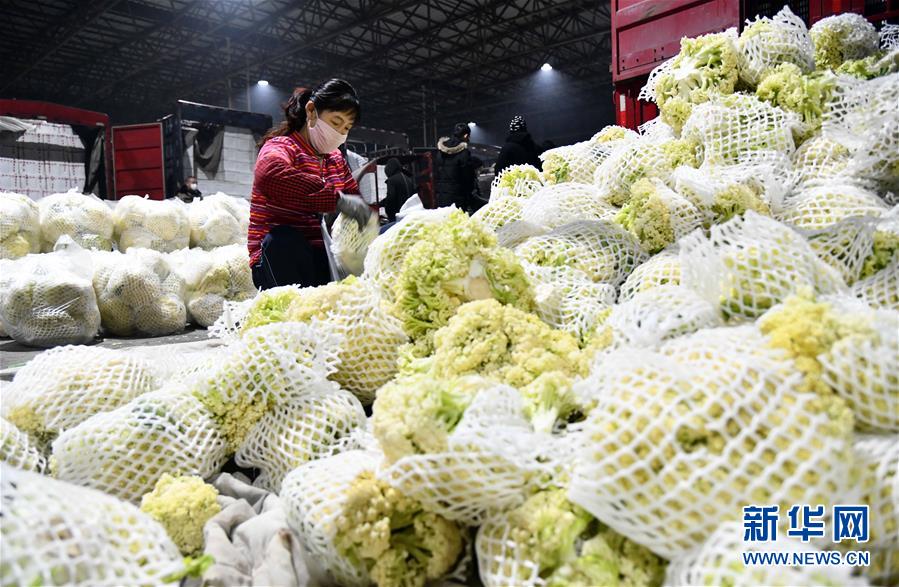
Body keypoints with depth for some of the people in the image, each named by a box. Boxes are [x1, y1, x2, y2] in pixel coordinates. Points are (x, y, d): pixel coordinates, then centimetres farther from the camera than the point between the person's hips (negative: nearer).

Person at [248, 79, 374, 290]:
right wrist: (337, 199, -36)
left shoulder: (336, 158, 21)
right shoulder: (282, 146, -4)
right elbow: (270, 175, -29)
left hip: (324, 257, 6)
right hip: (279, 252, -6)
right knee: (283, 238, -38)